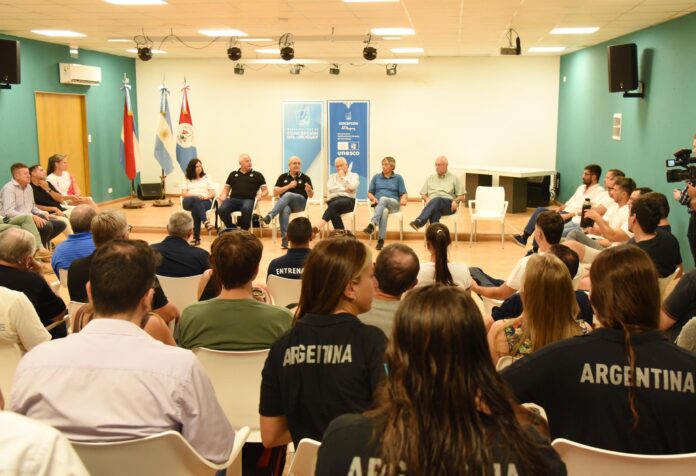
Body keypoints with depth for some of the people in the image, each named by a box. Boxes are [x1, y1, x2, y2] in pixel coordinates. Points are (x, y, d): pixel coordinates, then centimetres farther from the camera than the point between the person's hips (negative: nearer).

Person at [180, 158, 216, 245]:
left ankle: (196, 237, -45)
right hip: (189, 202, 0)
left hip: (205, 201, 0)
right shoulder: (187, 180, 20)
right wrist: (194, 196, -13)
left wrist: (206, 196, -11)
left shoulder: (206, 178, 22)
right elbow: (183, 194, 6)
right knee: (196, 200, -40)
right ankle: (206, 222, -57)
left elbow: (213, 193, 12)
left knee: (195, 209, -38)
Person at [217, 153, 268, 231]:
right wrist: (222, 197, 2)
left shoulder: (257, 175, 20)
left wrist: (260, 195, -6)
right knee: (221, 210, -31)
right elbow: (226, 189, 24)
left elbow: (265, 190, 17)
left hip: (248, 199, -2)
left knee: (246, 209, -40)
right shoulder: (233, 174, 25)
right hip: (233, 199, 2)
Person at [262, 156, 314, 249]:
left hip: (300, 204, -1)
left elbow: (311, 196, 6)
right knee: (284, 211, -37)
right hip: (285, 203, 1)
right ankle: (284, 240, -43)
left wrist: (309, 190, -18)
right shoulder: (283, 177, 13)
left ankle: (270, 215, -49)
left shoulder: (305, 178, 10)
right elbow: (275, 193, 4)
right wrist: (289, 186, -8)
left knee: (288, 195, -35)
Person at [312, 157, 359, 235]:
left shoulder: (354, 175, 17)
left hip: (348, 200, -3)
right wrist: (345, 189, -1)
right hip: (334, 199, 3)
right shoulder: (332, 176, 26)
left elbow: (352, 187, -5)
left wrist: (343, 177, 4)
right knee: (334, 213, -37)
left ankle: (318, 227, -51)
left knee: (334, 204, -38)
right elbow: (330, 188, 6)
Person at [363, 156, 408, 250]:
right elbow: (369, 193, 16)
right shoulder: (376, 177, 19)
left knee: (383, 199, -38)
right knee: (384, 211, -38)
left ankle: (372, 224, -58)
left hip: (393, 203, -1)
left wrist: (403, 199, -19)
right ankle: (381, 239, -52)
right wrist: (373, 198, -7)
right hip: (379, 204, 1)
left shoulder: (398, 178, 14)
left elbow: (404, 194, 5)